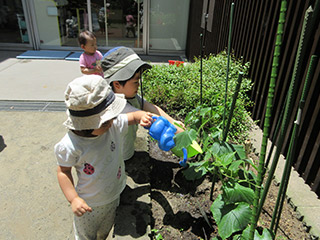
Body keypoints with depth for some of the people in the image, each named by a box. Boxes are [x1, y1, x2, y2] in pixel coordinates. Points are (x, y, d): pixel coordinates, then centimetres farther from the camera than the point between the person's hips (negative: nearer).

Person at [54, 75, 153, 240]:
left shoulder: (115, 124, -23)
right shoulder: (71, 145, -32)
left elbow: (133, 116, -8)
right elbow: (63, 171, -17)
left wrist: (142, 116, -30)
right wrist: (73, 199, -24)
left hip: (114, 195, 4)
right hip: (89, 204, -3)